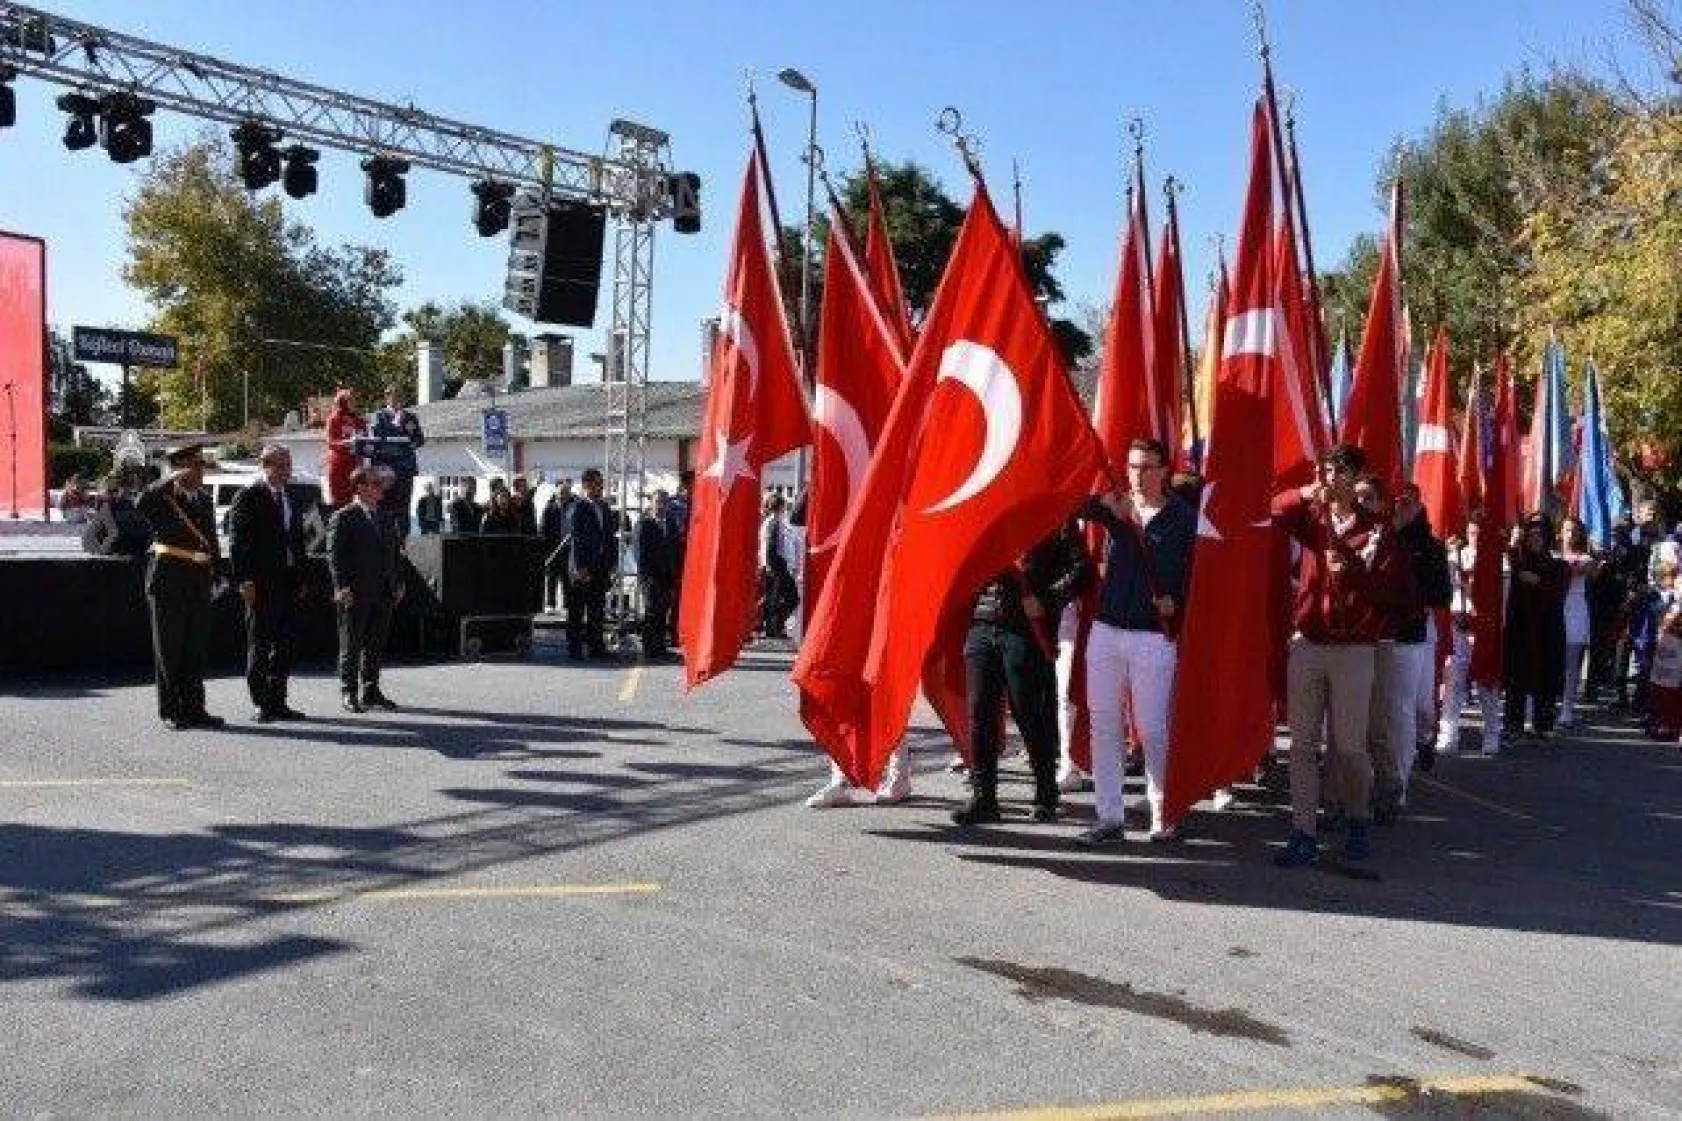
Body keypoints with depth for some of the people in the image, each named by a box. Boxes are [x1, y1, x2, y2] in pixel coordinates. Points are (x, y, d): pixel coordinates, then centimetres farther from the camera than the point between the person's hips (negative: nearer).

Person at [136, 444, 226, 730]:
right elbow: (143, 504, -30)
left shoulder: (204, 498, 14)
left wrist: (217, 575, 13)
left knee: (196, 648, 10)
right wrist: (170, 481, -25)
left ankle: (193, 709, 17)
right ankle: (171, 711, 8)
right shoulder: (163, 496, -5)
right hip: (169, 578, -6)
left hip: (199, 579, 6)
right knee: (169, 647, 2)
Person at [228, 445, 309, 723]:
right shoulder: (248, 497, -5)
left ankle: (277, 701, 17)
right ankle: (262, 704, 5)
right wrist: (244, 580, -15)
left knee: (284, 643, 9)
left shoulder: (293, 499, 15)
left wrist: (301, 579, 12)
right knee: (260, 644, 0)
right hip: (261, 583, -7)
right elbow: (237, 541, -9)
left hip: (288, 582, 7)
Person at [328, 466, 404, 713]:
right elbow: (334, 555, -10)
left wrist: (397, 584, 12)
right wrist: (341, 587, -17)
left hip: (383, 594, 6)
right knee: (351, 646, 2)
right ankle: (348, 693, 9)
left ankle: (371, 692, 19)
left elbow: (393, 553, 19)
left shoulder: (385, 518, 15)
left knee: (376, 646, 11)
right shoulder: (343, 517, -5)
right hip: (355, 595, -6)